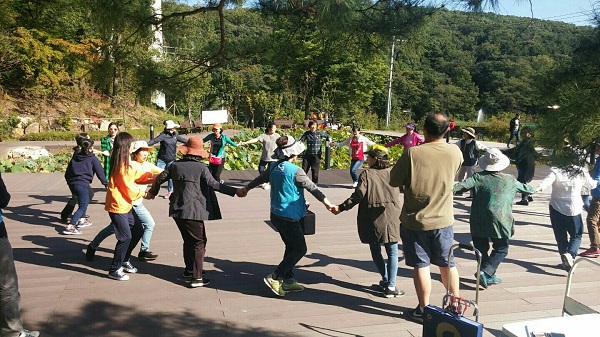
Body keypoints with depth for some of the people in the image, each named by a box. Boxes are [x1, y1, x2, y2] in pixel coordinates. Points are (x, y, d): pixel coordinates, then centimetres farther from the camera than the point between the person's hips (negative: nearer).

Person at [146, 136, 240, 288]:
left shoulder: (176, 165, 6)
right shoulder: (201, 167, -10)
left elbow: (160, 178, 15)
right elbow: (214, 184, -16)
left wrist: (152, 192, 34)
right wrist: (235, 191, -15)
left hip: (177, 210, 6)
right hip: (193, 211, -6)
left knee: (188, 240, 23)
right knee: (199, 242, 4)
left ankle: (189, 270, 36)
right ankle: (196, 277, 2)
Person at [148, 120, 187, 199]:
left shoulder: (175, 135, 3)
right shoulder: (163, 135, -13)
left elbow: (183, 140, 15)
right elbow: (155, 140, -24)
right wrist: (146, 144, -38)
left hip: (171, 159, 4)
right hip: (162, 159, -4)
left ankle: (170, 191, 25)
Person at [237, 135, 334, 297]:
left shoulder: (274, 167, 4)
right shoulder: (295, 171, -18)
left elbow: (259, 178, 20)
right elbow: (313, 188, -13)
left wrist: (246, 188, 37)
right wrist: (328, 204, -5)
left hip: (276, 215, 9)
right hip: (289, 217, -8)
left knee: (291, 247, 19)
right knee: (300, 249, 3)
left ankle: (289, 280, 25)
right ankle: (275, 277, -1)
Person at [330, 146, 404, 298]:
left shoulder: (367, 174, -6)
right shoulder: (392, 172, 4)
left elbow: (358, 195, -13)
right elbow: (399, 192, 15)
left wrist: (341, 208, -8)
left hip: (372, 218, -2)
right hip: (392, 217, 2)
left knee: (376, 251, 16)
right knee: (392, 252, 6)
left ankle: (386, 280, 20)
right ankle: (390, 286, 2)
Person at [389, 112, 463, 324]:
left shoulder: (412, 153, -18)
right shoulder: (455, 152, -7)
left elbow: (394, 181, -9)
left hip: (415, 220, -3)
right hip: (443, 220, 3)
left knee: (421, 266, 8)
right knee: (447, 264, 18)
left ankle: (424, 310, 17)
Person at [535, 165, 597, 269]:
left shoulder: (556, 171, -9)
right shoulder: (581, 173, -4)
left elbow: (547, 181, -29)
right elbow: (592, 185, 15)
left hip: (556, 208, 1)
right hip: (573, 210, 0)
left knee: (561, 236, 14)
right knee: (576, 235, 12)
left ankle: (565, 260, 22)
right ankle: (570, 254, -14)